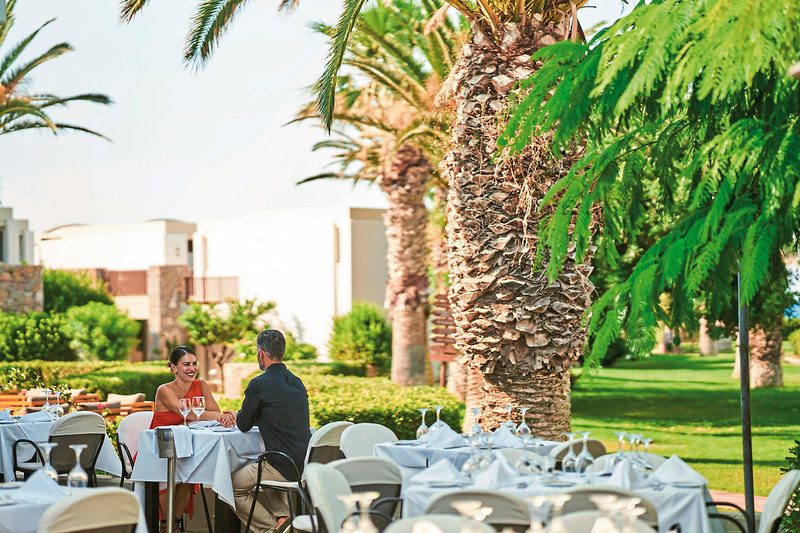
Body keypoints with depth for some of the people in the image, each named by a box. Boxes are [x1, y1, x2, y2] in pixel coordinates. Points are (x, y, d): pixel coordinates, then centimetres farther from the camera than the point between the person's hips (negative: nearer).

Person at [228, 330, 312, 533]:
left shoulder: (259, 384, -11)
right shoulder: (297, 382, 12)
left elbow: (243, 425, 0)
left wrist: (241, 415, 22)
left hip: (283, 468, -8)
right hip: (307, 464, 8)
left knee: (233, 486, 10)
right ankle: (284, 515, 17)